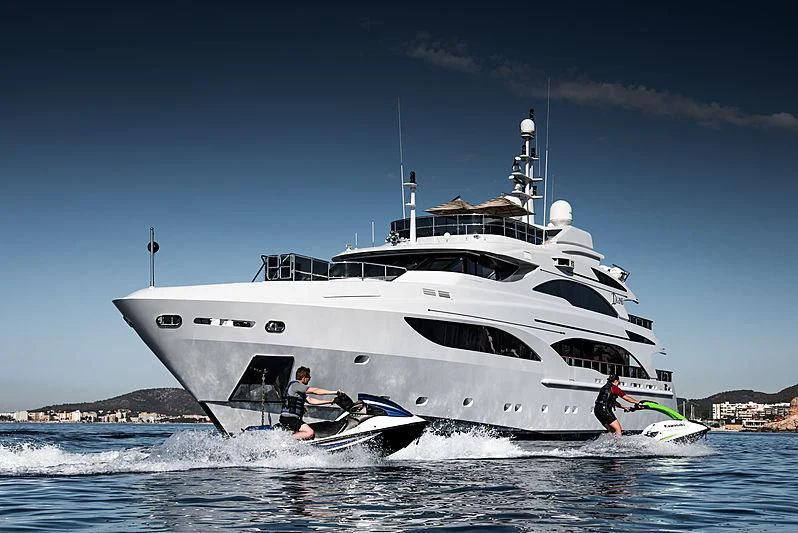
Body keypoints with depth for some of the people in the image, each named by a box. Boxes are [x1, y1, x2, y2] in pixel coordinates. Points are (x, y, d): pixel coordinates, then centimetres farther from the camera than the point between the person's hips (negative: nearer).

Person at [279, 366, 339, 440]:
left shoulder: (300, 389, 20)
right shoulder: (295, 385, -11)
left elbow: (310, 401, 18)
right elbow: (315, 391, -15)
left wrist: (330, 402, 15)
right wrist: (335, 392, -13)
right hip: (289, 418, -10)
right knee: (310, 433, -22)